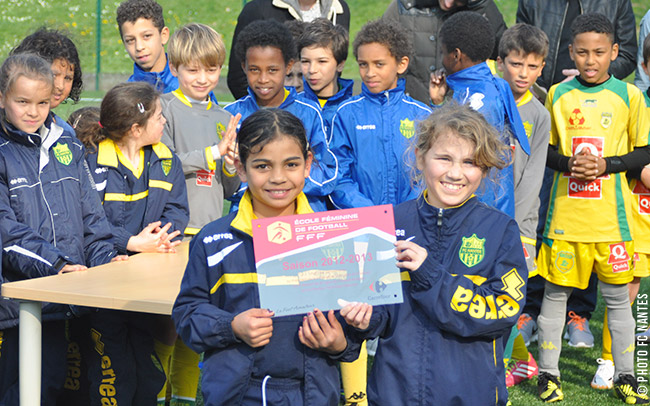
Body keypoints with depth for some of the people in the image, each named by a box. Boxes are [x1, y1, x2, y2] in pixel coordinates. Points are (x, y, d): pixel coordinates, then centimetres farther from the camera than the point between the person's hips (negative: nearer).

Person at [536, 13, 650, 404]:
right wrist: (568, 163, -11)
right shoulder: (558, 94, 4)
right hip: (565, 214, 1)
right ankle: (548, 372, 19)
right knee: (555, 294, 7)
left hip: (611, 216, -1)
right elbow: (543, 150, 9)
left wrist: (606, 164, -13)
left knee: (618, 297, 7)